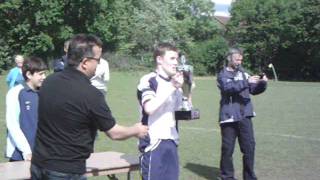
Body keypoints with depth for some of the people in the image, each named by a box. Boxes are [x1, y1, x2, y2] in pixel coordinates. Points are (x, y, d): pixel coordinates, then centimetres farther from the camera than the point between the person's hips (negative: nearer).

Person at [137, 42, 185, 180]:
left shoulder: (175, 83, 13)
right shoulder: (149, 80, -8)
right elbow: (149, 108, -24)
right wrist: (172, 87, -19)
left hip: (171, 142, 7)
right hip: (154, 143, -7)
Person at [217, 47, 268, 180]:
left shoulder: (243, 73, 13)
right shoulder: (223, 75, -1)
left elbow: (253, 90, 12)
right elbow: (228, 87, -20)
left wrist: (262, 83, -7)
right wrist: (247, 81, -29)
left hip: (245, 116, 4)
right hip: (229, 117, -4)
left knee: (249, 147, 3)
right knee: (228, 149, 3)